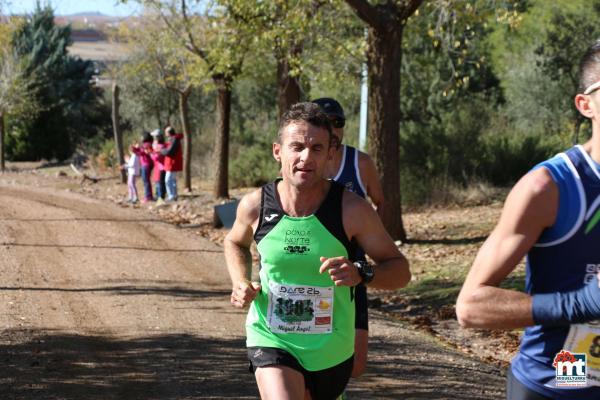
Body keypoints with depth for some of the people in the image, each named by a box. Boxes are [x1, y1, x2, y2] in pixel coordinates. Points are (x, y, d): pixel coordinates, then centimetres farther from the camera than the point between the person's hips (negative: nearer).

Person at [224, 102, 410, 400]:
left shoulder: (352, 210, -14)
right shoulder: (255, 205, -9)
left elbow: (400, 269, -7)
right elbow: (235, 243, 16)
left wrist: (361, 274, -27)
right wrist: (241, 283, -3)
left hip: (330, 349, 1)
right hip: (270, 340, -1)